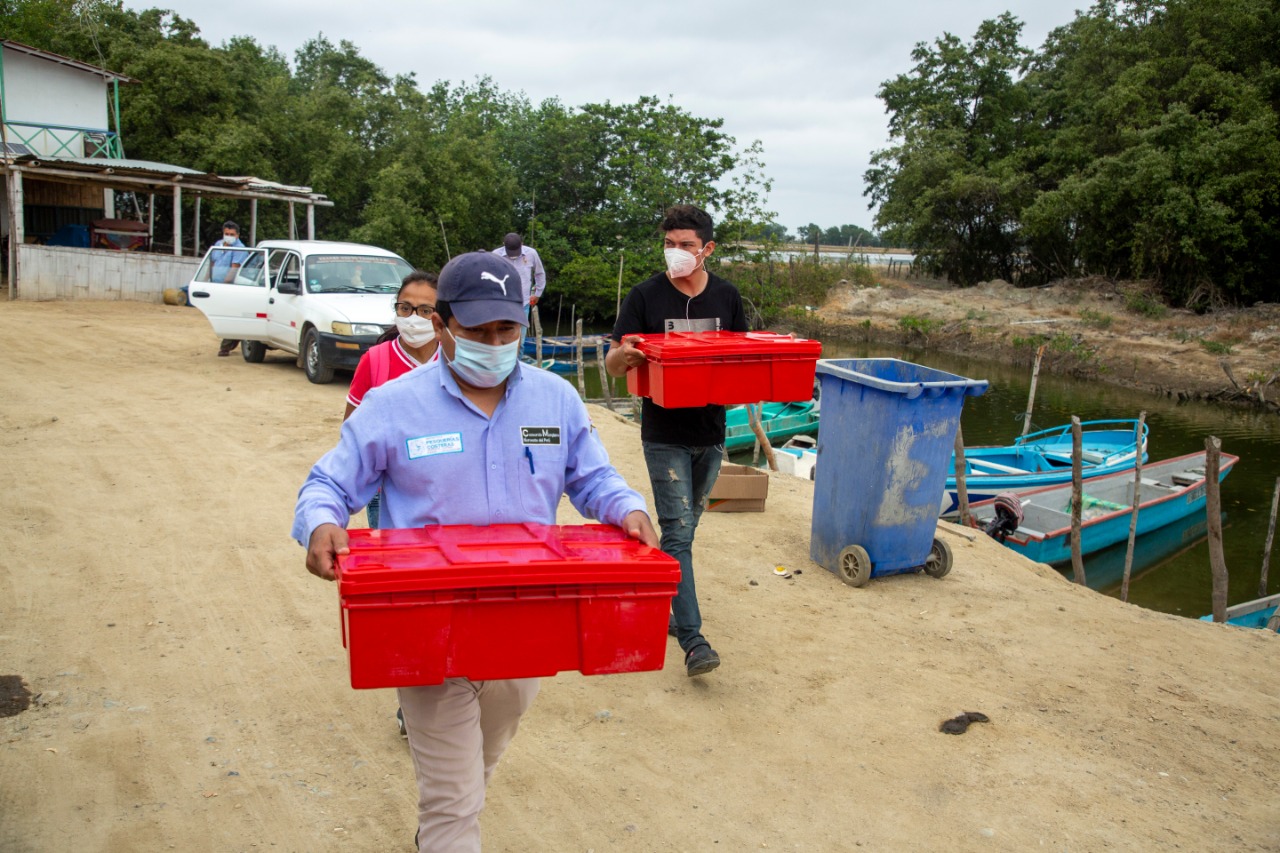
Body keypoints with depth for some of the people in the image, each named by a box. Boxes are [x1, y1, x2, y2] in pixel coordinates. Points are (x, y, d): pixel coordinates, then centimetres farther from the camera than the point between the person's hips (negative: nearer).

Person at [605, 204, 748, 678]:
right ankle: (691, 637, -6)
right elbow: (613, 363, -6)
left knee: (685, 527, 16)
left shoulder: (727, 297, 5)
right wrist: (624, 357, -30)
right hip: (664, 436, -4)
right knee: (678, 532, -8)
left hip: (710, 433, 4)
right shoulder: (645, 296, -5)